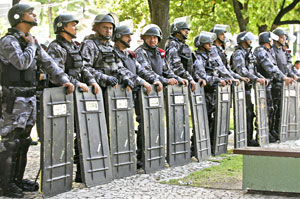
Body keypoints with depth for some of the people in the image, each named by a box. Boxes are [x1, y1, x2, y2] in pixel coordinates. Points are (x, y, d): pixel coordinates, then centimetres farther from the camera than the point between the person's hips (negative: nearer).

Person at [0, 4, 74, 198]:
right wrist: (31, 45, -8)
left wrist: (64, 79, 1)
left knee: (24, 141, 12)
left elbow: (48, 62, 13)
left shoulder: (33, 41, 16)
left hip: (30, 98, 9)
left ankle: (18, 180, 21)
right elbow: (22, 62, -25)